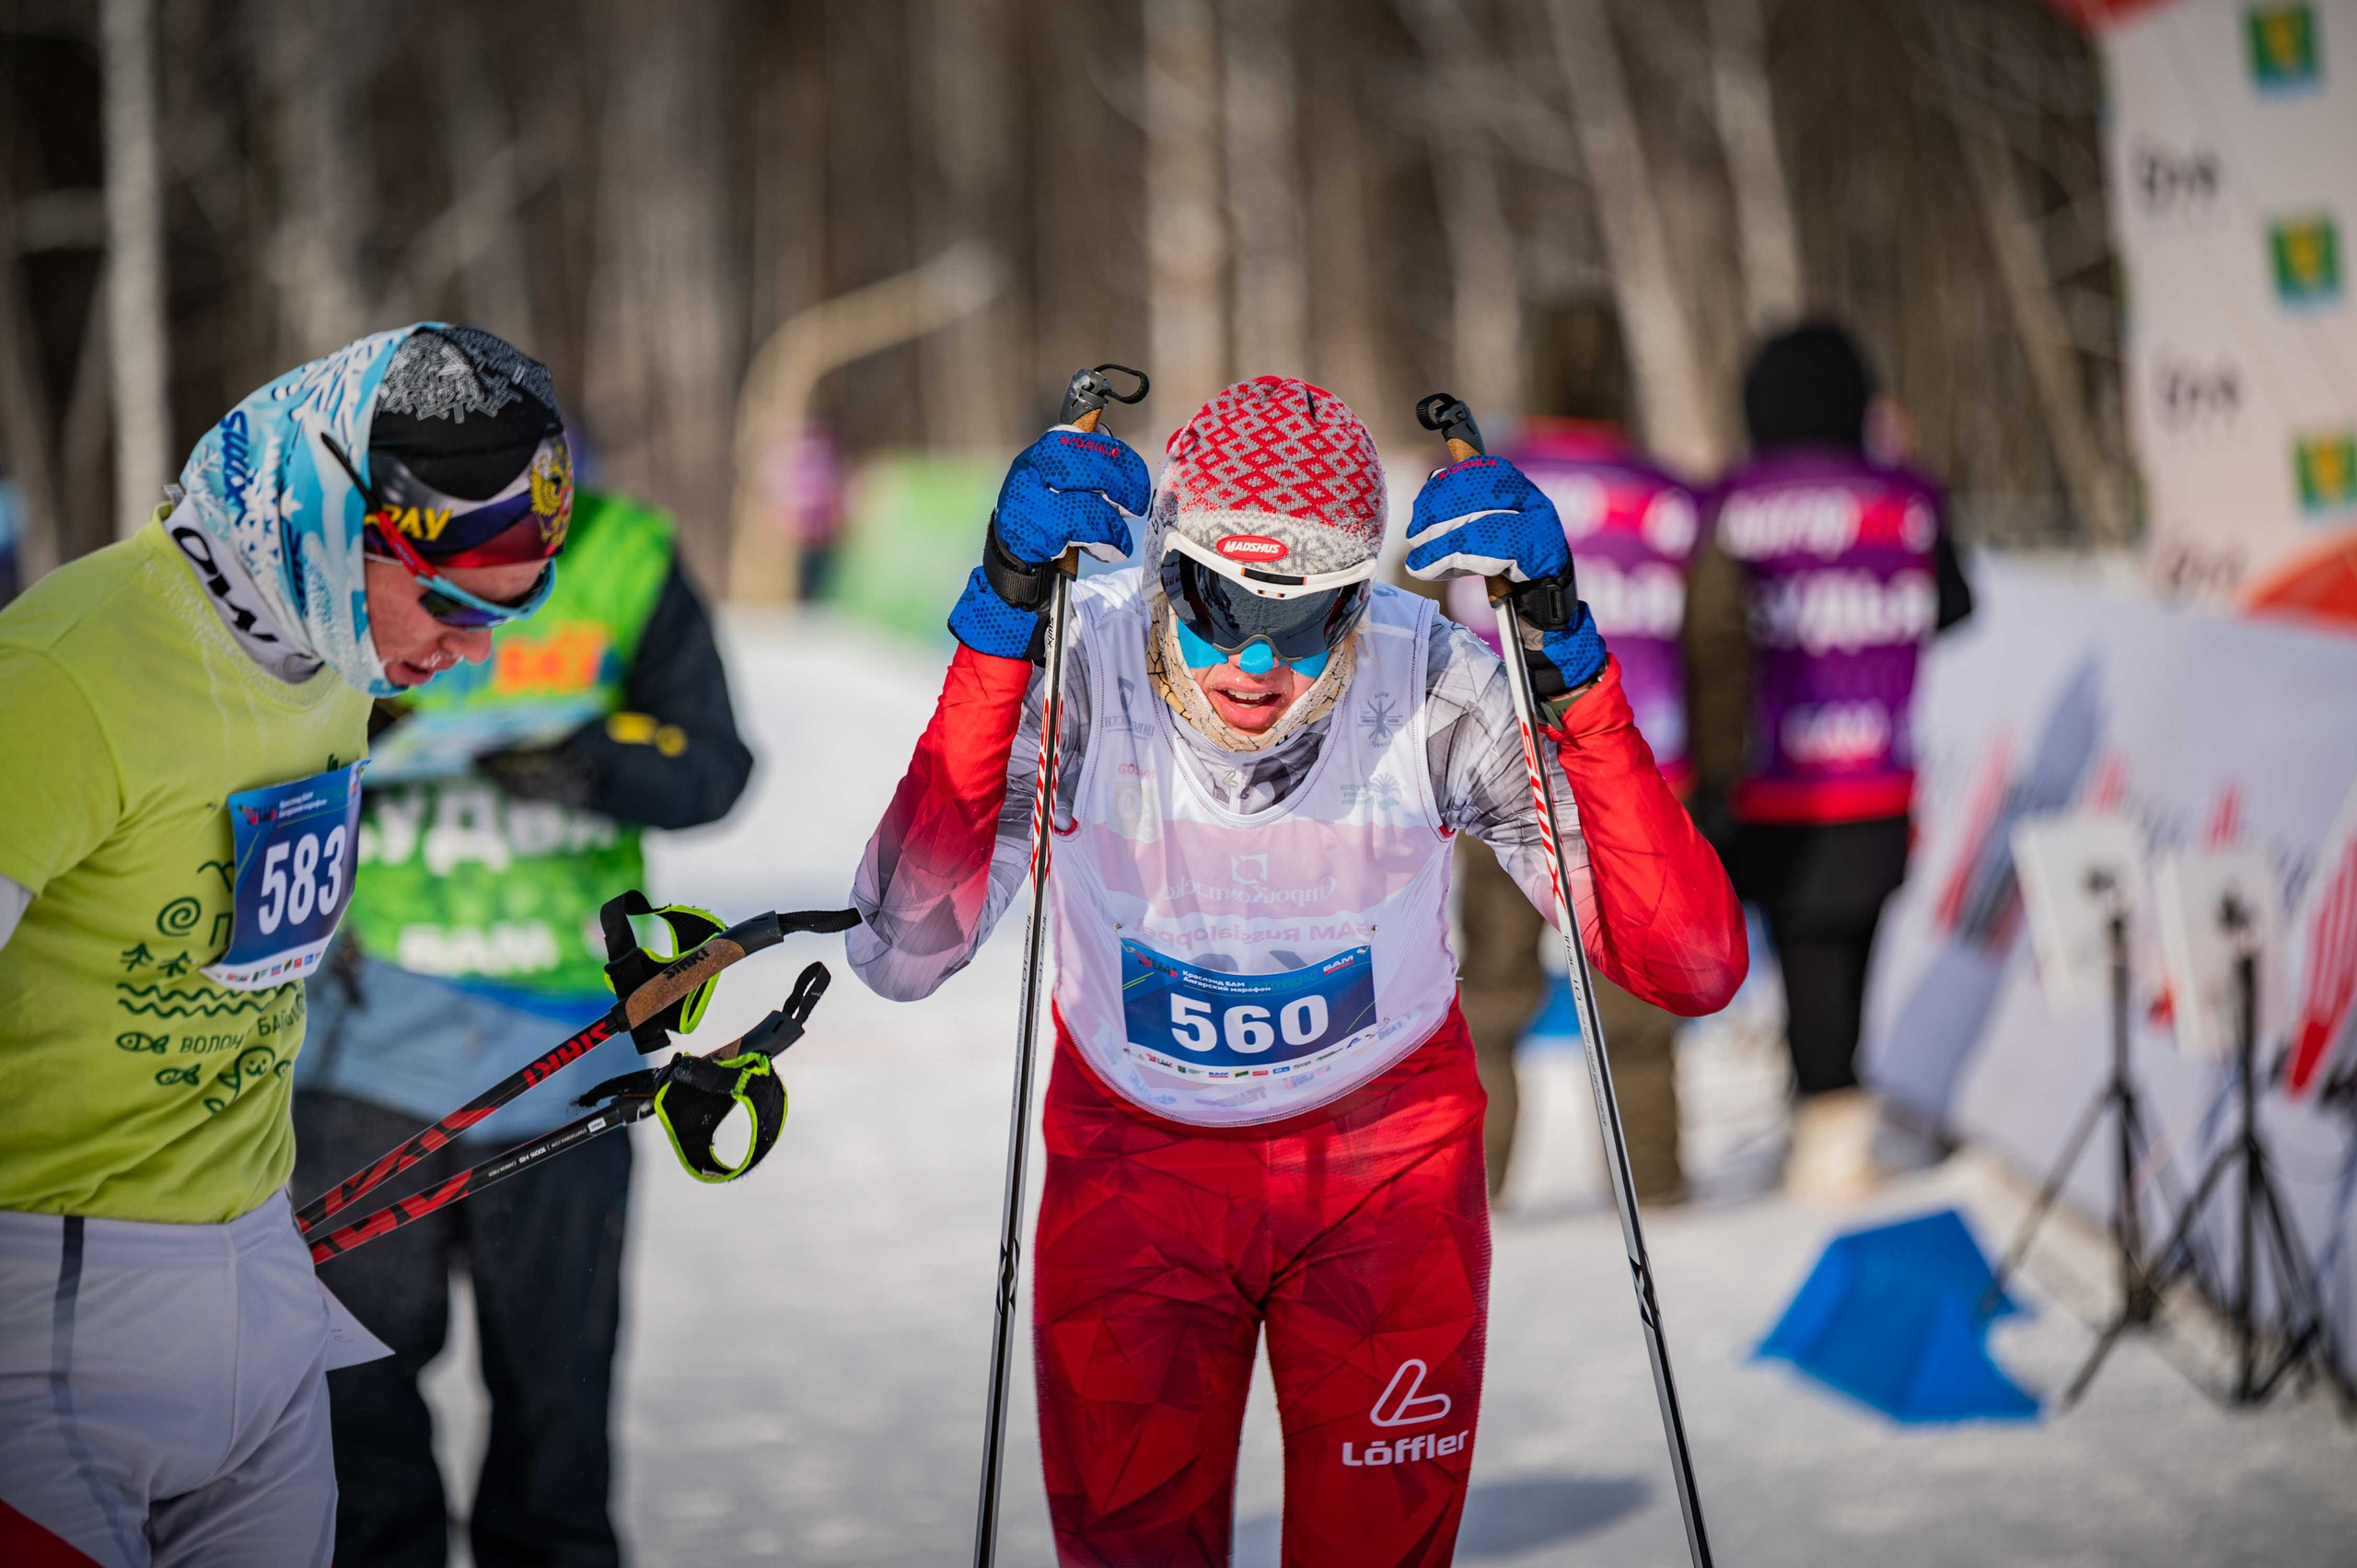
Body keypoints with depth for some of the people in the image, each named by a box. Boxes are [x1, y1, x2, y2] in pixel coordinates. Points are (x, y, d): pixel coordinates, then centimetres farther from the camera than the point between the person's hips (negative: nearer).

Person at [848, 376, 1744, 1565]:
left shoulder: (1437, 688, -22)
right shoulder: (1079, 669, -23)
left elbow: (1691, 966, -27)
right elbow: (903, 953, -37)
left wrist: (1569, 673, -36)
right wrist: (999, 622, -41)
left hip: (1385, 1160, 0)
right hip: (1133, 1158, 0)